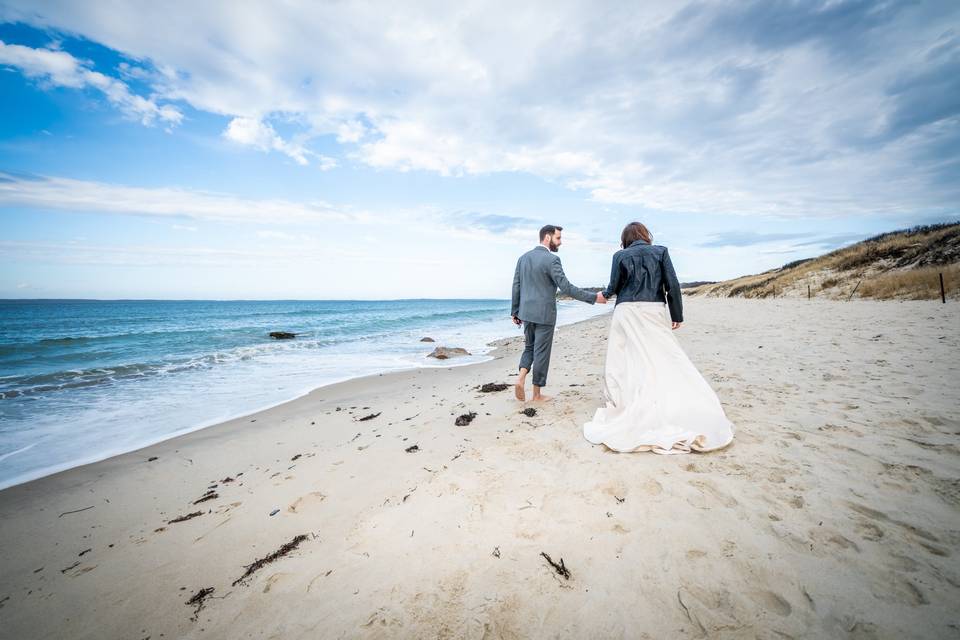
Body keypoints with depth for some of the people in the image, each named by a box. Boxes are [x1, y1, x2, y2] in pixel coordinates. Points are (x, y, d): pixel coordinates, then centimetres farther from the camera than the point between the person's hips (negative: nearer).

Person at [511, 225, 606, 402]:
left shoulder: (523, 257, 7)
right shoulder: (551, 259, -13)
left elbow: (516, 286, 9)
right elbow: (566, 288, -18)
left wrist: (514, 311, 15)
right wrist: (594, 297, -12)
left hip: (526, 312, 6)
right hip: (544, 314, -6)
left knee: (529, 347, 21)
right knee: (541, 352, 4)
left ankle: (521, 378, 0)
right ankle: (537, 394, 14)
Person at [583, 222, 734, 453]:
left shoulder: (621, 256, 4)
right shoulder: (660, 251, 7)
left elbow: (614, 287, 4)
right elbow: (672, 285, 2)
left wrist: (605, 294, 26)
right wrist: (677, 315, 7)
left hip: (627, 313, -1)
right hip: (654, 312, 1)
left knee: (625, 362, 5)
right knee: (666, 360, 4)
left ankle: (620, 406, 9)